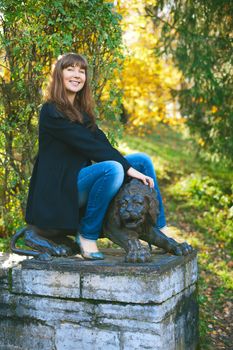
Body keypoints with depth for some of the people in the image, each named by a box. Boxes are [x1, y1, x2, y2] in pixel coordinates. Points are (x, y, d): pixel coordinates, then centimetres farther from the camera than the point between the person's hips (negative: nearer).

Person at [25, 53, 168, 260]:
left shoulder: (81, 111, 16)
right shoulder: (51, 112, -11)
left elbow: (102, 143, 4)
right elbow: (89, 146, -18)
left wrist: (127, 166, -11)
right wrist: (128, 168, -20)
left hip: (83, 179, 9)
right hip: (61, 187, -9)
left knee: (143, 160, 3)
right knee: (113, 169, -33)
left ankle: (160, 233, 5)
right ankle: (87, 235, -17)